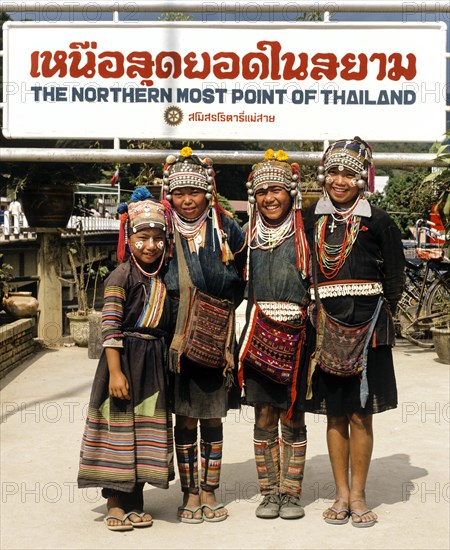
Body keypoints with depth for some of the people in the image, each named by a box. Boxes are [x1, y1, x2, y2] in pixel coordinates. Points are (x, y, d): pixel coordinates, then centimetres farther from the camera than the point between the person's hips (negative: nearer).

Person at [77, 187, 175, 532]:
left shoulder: (165, 278, 9)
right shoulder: (121, 276, -10)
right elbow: (110, 327, -14)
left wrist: (169, 365, 11)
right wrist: (115, 372, -19)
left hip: (154, 363, 6)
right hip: (124, 359, -6)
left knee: (147, 427, 11)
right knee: (119, 426, 2)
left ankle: (134, 502, 23)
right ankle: (115, 503, 14)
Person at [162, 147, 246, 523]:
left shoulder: (226, 229, 0)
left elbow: (243, 276, 13)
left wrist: (225, 304, 2)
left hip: (217, 340, 1)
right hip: (177, 340, 0)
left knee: (213, 418, 9)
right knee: (185, 418, 4)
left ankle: (210, 492, 21)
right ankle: (190, 494, 17)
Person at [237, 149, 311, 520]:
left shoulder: (304, 237, 2)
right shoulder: (249, 237, 10)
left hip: (295, 337, -2)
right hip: (259, 338, 2)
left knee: (292, 417, 5)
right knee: (264, 418, 6)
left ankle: (291, 493, 15)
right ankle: (269, 492, 17)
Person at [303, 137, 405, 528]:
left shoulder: (378, 223, -2)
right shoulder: (312, 220, 6)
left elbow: (394, 280, 2)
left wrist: (380, 317, -2)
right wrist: (313, 318, 5)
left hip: (366, 327, -2)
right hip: (326, 328, 3)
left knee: (361, 415, 3)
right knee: (335, 414, 9)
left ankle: (358, 495, 15)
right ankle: (342, 495, 20)